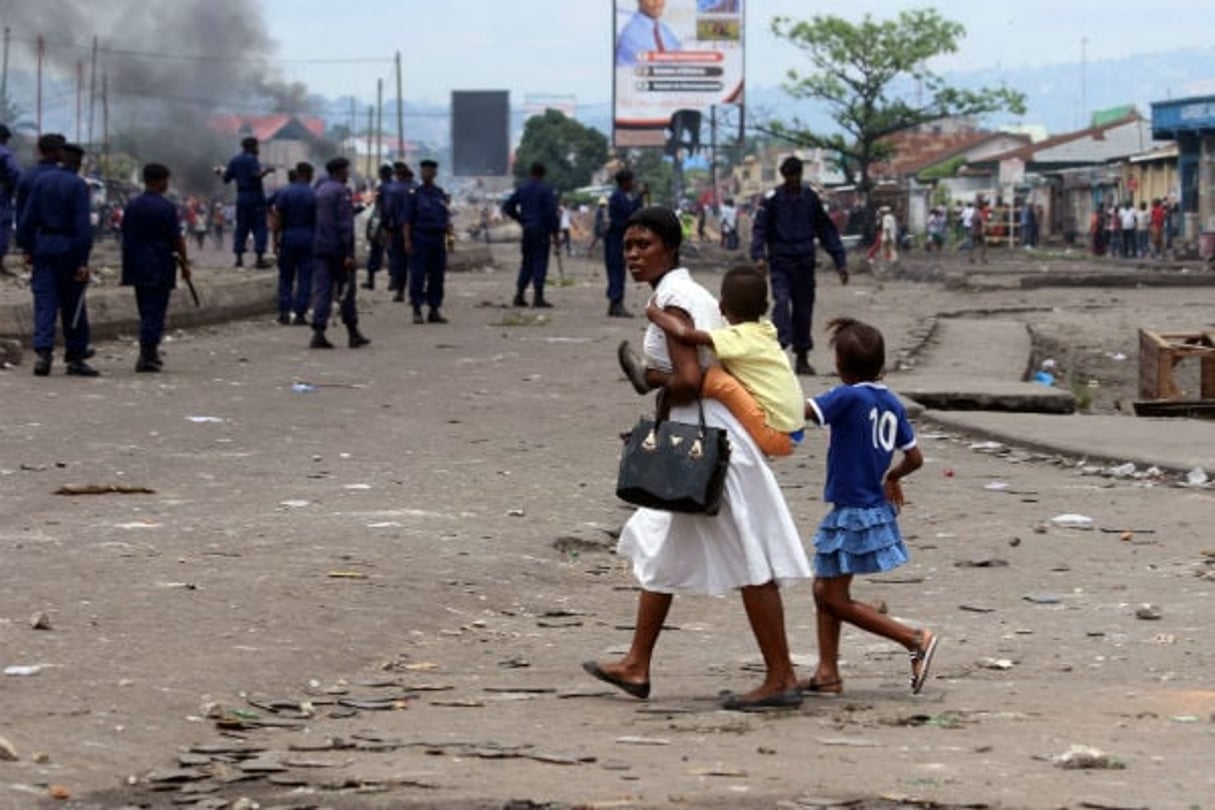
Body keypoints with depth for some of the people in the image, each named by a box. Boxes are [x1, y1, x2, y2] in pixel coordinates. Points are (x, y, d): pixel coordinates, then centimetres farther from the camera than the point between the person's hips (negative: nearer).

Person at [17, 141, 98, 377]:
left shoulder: (41, 180, 4)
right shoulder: (78, 186, -9)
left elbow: (28, 217, 5)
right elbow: (82, 225, -13)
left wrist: (27, 249, 10)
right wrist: (83, 261, -13)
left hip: (43, 246, 3)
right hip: (68, 249, -3)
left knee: (44, 304, 0)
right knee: (73, 307, 7)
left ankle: (43, 353, -15)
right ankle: (75, 358, 11)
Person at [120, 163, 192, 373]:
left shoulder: (131, 206, 7)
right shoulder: (166, 207, -11)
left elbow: (126, 237, 14)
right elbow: (177, 239, -11)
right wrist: (184, 263, -1)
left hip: (137, 266, 6)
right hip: (159, 267, -6)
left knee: (146, 311, 16)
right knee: (155, 311, -4)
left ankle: (150, 354, 23)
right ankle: (147, 357, -9)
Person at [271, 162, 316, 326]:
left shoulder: (284, 193, -2)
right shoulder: (315, 195, -3)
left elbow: (277, 219, -4)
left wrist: (276, 239, 2)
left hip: (288, 237, 1)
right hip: (308, 238, -1)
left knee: (285, 277, 10)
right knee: (304, 278, 2)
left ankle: (284, 312, 5)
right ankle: (300, 314, -1)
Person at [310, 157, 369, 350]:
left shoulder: (319, 190, 13)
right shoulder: (341, 192, -11)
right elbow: (345, 224, -16)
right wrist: (349, 254, -17)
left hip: (318, 247, 6)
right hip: (337, 247, -6)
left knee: (321, 291, 2)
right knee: (346, 291, 5)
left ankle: (318, 332, -9)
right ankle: (353, 333, 13)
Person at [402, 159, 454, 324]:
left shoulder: (441, 195, 12)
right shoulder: (414, 194, -1)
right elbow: (407, 219, -4)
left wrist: (450, 235, 7)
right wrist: (407, 240, -11)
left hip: (438, 239, 4)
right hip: (420, 240, -4)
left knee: (437, 276, 5)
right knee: (418, 276, -6)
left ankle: (434, 311, 11)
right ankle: (417, 311, -2)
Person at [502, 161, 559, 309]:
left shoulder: (522, 189, 8)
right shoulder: (546, 190, -8)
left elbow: (507, 207, 10)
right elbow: (552, 213, -13)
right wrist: (556, 234, -8)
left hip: (527, 230, 5)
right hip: (542, 230, -5)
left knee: (526, 263, 14)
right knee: (540, 263, -3)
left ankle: (519, 295, 11)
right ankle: (538, 298, -6)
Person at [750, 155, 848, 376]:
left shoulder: (811, 198, 7)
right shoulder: (772, 199, -1)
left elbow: (827, 231, 12)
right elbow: (759, 229, -5)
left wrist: (840, 261, 6)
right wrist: (759, 256, -23)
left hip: (804, 263, 3)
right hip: (780, 263, -3)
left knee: (803, 308, 6)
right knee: (781, 302, -21)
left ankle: (802, 358, 15)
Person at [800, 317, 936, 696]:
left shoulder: (849, 397, -18)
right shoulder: (892, 403, 4)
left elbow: (800, 410, -28)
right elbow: (914, 458, 10)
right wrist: (891, 476, 29)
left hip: (852, 513, -8)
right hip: (876, 507, 8)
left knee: (835, 600, 1)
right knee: (824, 589, 17)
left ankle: (915, 639, -4)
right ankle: (827, 672, 17)